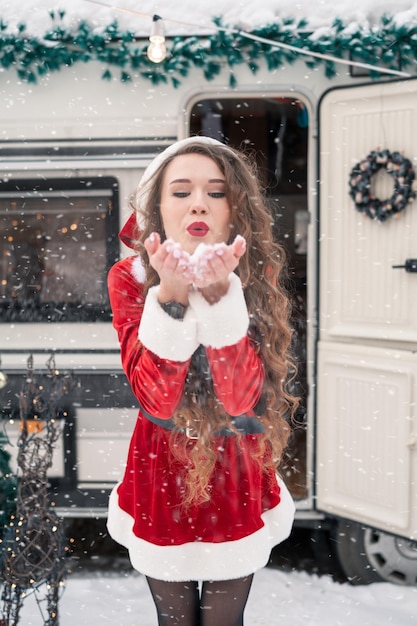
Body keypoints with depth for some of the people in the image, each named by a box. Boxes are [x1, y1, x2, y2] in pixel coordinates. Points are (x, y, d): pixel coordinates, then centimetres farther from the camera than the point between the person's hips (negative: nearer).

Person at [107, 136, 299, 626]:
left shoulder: (259, 274, -15)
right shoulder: (129, 277, -15)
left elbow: (241, 397, -27)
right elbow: (156, 398, -25)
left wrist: (219, 293, -40)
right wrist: (171, 294, -39)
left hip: (237, 472, 0)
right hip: (161, 470, 0)